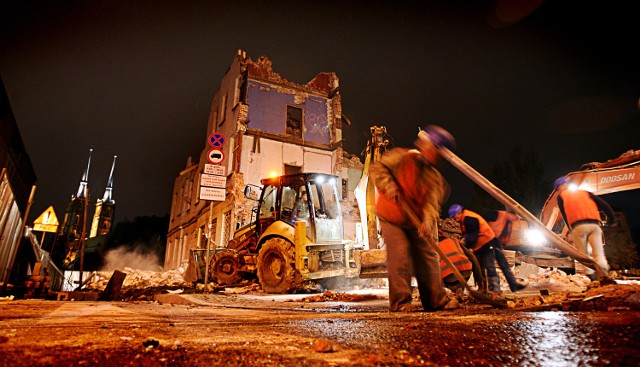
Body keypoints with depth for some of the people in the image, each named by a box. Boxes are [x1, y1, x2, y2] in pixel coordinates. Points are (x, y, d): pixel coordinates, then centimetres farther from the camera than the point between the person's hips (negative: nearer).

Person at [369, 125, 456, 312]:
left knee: (428, 257, 5)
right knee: (399, 257, -11)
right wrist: (390, 187, -27)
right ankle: (400, 302, 0)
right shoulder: (401, 157, -7)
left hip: (417, 223, 5)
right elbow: (377, 169, -14)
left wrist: (427, 223, -27)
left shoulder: (434, 177, 5)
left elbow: (432, 203, -8)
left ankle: (436, 300, 18)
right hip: (392, 219, -5)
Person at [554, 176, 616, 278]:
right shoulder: (585, 192, 28)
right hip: (594, 224, 3)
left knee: (582, 255, 2)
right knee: (599, 253, 0)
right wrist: (612, 219, 23)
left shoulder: (561, 196, 18)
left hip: (578, 226, -3)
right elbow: (604, 205, 18)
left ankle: (589, 275, -9)